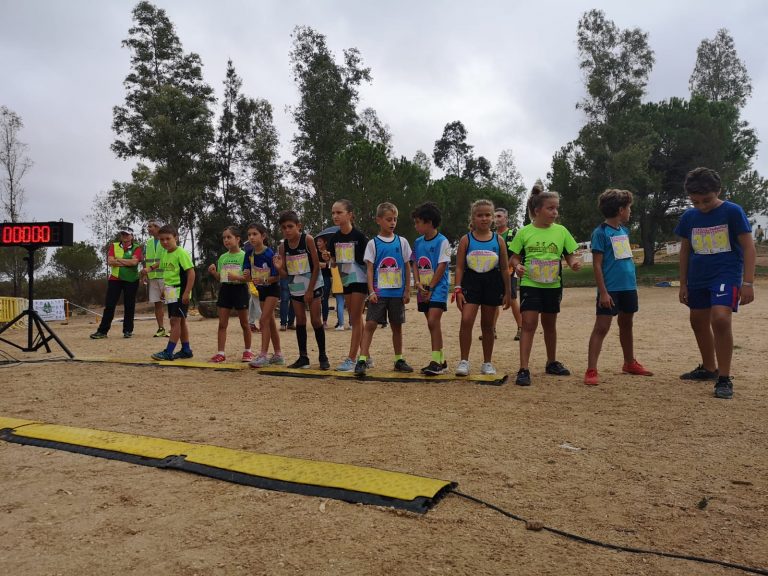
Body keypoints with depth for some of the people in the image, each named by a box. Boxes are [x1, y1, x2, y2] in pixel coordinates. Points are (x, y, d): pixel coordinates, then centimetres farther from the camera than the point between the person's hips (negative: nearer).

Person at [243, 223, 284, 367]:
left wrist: (264, 280, -33)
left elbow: (277, 276, -18)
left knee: (264, 320, -13)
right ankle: (278, 355, 20)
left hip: (273, 289, -7)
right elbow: (249, 277, -1)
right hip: (261, 290, 7)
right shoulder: (250, 254, -3)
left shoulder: (269, 254, -20)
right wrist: (247, 276, -23)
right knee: (270, 322, 11)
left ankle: (263, 355, -9)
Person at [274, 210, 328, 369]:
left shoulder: (307, 239, -14)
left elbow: (316, 266, -12)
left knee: (315, 320, -4)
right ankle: (303, 357, 15)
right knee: (300, 321, 7)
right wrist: (279, 267, -22)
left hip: (312, 285, -4)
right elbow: (285, 274, 1)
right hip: (295, 287, 4)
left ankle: (323, 357, 6)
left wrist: (310, 290, -13)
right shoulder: (283, 246, -3)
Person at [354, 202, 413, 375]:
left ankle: (399, 360, 23)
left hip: (397, 292, 2)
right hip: (379, 292, -2)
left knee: (397, 326, 11)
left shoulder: (402, 242, 5)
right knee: (370, 324, -8)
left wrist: (407, 291, 3)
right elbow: (369, 268, -2)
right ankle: (362, 360, -7)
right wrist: (371, 292, -11)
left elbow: (407, 267, 8)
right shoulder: (373, 243, 0)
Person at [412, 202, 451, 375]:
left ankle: (436, 361, -12)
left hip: (437, 288, -7)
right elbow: (415, 265, 11)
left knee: (433, 322, -16)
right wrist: (418, 283, -6)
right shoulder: (418, 242, 11)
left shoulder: (442, 242, -8)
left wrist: (430, 287, -14)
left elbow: (442, 267, -12)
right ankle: (441, 361, 18)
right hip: (423, 289, 7)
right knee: (432, 324, 10)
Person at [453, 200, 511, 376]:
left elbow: (505, 268, 7)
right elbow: (459, 267, -1)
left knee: (487, 325, 10)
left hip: (492, 283, 2)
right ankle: (464, 361, -4)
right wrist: (458, 289, -9)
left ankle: (487, 363, 21)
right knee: (466, 321, -15)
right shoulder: (466, 240, -1)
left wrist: (507, 292, 5)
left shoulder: (498, 240, 3)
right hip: (471, 282, -1)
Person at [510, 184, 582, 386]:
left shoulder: (561, 231, 1)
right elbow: (515, 257, 4)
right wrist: (518, 266, -18)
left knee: (550, 325, 17)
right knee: (529, 324, -11)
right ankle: (523, 369, -8)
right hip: (530, 285, -3)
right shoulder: (524, 232, -4)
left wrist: (574, 263, -16)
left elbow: (570, 255, 6)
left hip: (553, 286, 3)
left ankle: (552, 363, 34)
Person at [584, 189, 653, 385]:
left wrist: (633, 281, 18)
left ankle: (630, 363, 34)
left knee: (626, 325, 19)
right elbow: (597, 264, -14)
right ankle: (591, 371, -7)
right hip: (611, 289, -8)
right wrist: (603, 292, -18)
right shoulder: (601, 232, -11)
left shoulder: (624, 230, 11)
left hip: (629, 287, 8)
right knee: (601, 327, -8)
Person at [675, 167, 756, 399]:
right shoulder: (688, 216, 3)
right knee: (698, 322, 14)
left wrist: (747, 283, -14)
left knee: (720, 319, -23)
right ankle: (709, 368, 34)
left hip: (727, 275, -6)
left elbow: (748, 247, -9)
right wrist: (683, 284, 11)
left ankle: (724, 379, -12)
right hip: (698, 279, 6)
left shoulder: (733, 212, -10)